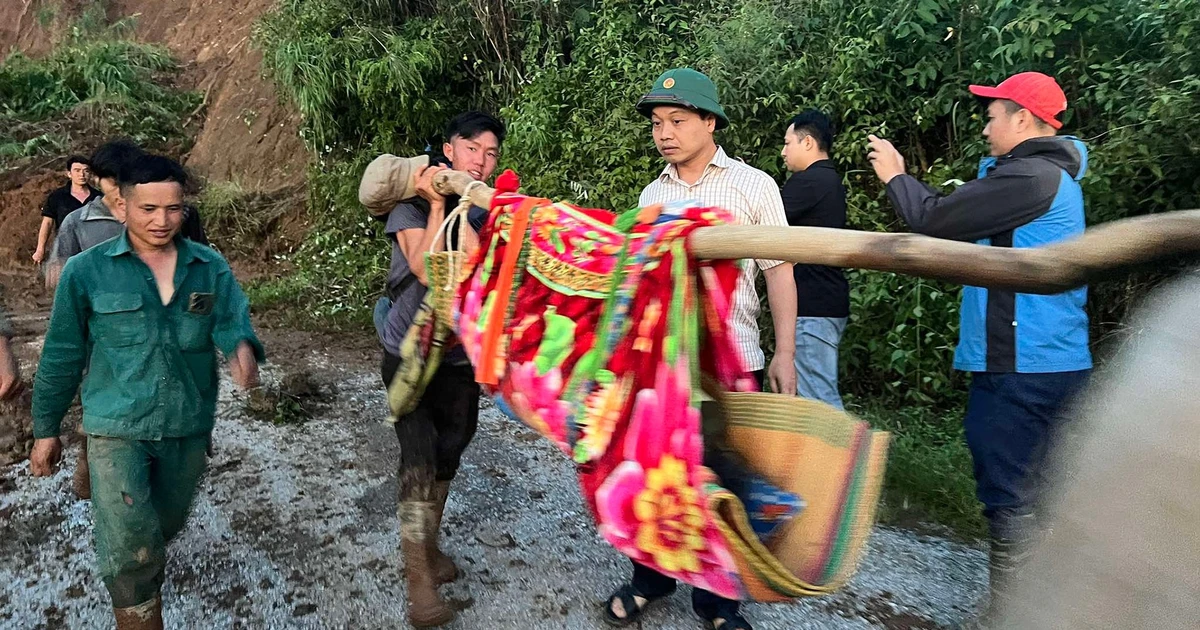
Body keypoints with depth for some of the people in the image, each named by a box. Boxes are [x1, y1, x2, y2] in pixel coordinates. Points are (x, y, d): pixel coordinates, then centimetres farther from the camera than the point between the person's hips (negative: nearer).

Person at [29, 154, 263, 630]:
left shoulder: (210, 268, -2)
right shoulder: (86, 271, -7)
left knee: (164, 528, 23)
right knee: (131, 543, -11)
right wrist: (46, 429, 6)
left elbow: (233, 322, -13)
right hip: (117, 427, -3)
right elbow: (62, 356, 0)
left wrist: (243, 347, -38)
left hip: (189, 427, 3)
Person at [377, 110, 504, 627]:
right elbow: (427, 270, -24)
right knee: (419, 462, -10)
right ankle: (419, 579, 0)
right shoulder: (412, 206, -10)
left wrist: (459, 203, -21)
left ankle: (428, 546, 35)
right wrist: (437, 203, -23)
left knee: (446, 459, 15)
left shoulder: (490, 210, 2)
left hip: (461, 357, 4)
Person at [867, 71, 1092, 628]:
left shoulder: (1030, 176, -16)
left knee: (1009, 496, -3)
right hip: (1053, 361, 10)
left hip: (1020, 366, -10)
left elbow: (934, 220, -15)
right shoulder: (1052, 175, 18)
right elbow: (962, 219, 19)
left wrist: (896, 176, 3)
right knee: (1033, 491, 18)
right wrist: (901, 179, 17)